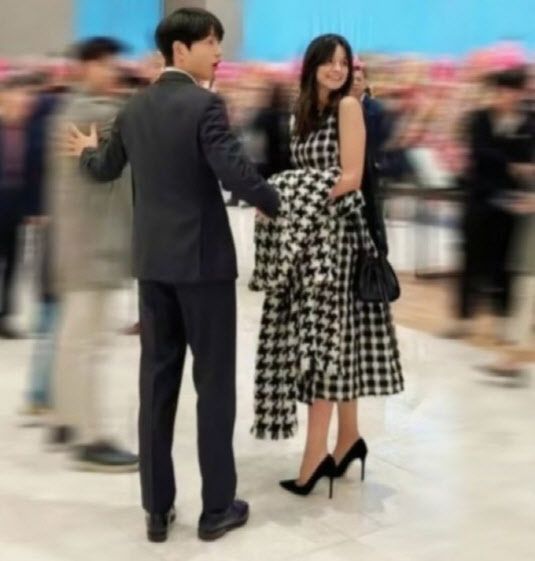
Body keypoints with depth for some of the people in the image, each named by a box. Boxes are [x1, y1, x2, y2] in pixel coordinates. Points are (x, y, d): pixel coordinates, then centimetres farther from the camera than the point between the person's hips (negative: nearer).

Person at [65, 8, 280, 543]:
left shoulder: (134, 108, 9)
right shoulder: (204, 104, -12)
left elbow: (106, 170, 23)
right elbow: (235, 172, -23)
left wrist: (86, 150, 44)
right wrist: (278, 205, -8)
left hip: (152, 260, 6)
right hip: (203, 259, -6)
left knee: (157, 380, 10)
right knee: (214, 381, 3)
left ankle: (156, 509, 17)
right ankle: (217, 507, 12)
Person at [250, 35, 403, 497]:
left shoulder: (348, 105, -5)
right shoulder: (305, 111, 17)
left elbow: (351, 176, -13)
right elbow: (304, 176, 14)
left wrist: (302, 200, -21)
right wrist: (281, 197, -4)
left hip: (333, 231, -7)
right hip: (305, 233, 7)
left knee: (323, 334, -8)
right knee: (332, 336, 9)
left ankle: (316, 453, -4)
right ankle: (349, 437, 18)